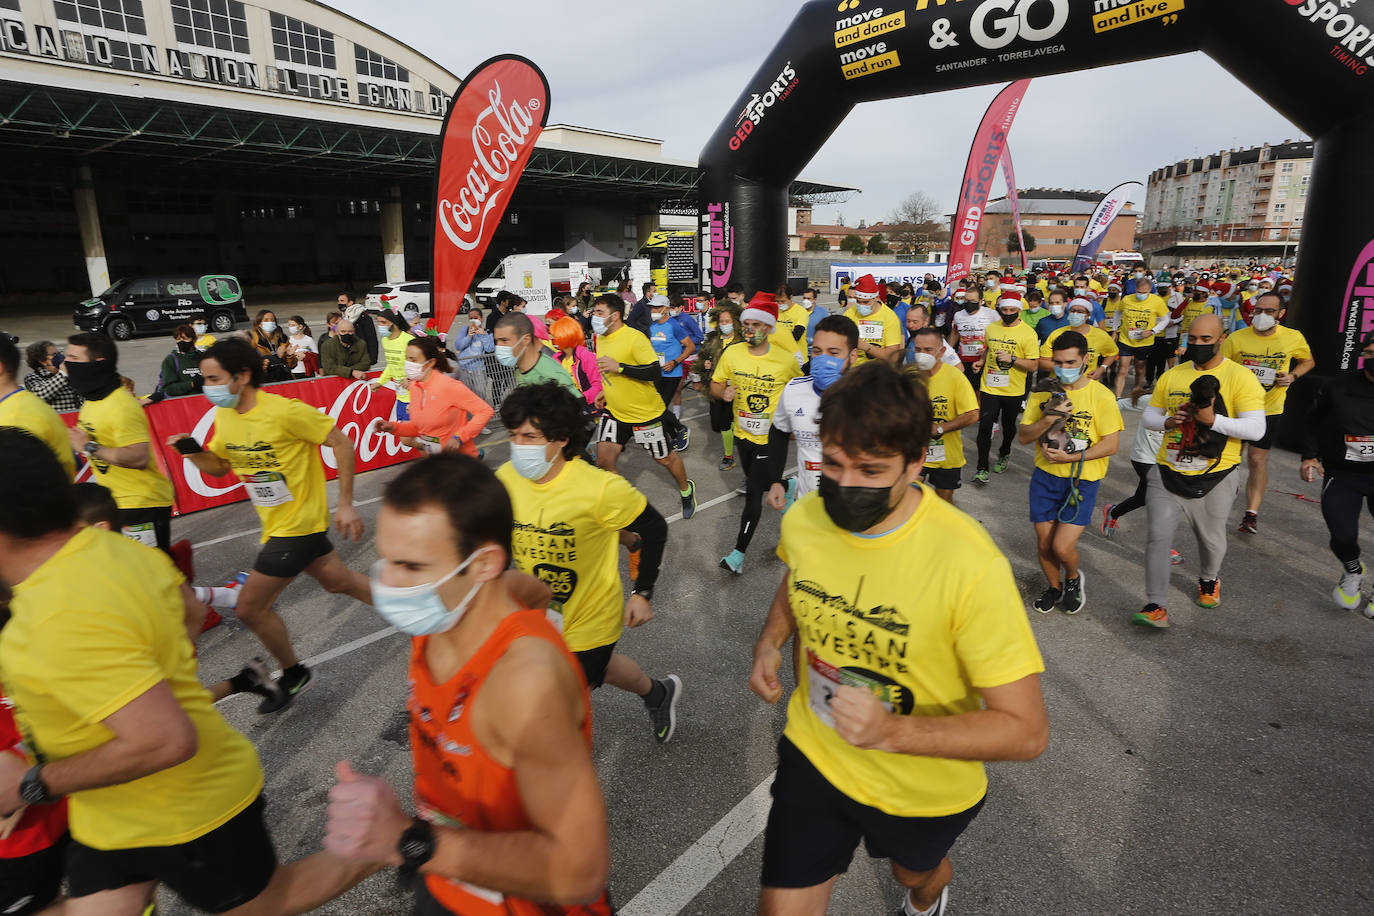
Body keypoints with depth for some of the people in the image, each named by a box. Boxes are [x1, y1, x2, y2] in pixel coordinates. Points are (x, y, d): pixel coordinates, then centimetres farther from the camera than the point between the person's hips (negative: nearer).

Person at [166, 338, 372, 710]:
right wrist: (191, 451, -8)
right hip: (276, 522, 8)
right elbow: (218, 465, 15)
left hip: (297, 523, -8)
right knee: (338, 582, 19)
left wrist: (345, 504, -19)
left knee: (249, 607, -2)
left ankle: (293, 673, 22)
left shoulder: (285, 411, -23)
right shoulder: (225, 417, 2)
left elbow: (341, 443, -18)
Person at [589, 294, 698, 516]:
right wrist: (607, 392, 13)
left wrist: (618, 367, -33)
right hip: (615, 412, 7)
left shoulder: (635, 338, -21)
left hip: (646, 412, -6)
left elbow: (654, 372, -27)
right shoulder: (601, 339, 5)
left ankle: (686, 490, 39)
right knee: (603, 460, -4)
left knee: (665, 457, 12)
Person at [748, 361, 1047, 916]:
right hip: (813, 756, 2)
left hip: (925, 785, -2)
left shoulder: (969, 564, -33)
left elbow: (1026, 730, -27)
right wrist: (770, 642, -9)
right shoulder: (803, 519, -17)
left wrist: (892, 732, -39)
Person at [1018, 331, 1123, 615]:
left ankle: (1073, 578, 25)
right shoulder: (1043, 392, 2)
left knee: (1062, 547, -9)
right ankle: (1054, 587, 37)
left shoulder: (1101, 396, -7)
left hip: (1082, 481, -3)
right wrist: (1049, 419, -17)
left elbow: (1111, 444, -9)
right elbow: (1022, 437, 0)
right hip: (1045, 476, 3)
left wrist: (1069, 457, -17)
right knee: (1044, 543, 9)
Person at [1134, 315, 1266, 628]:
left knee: (1211, 539, 16)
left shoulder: (1240, 378, -8)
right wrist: (1166, 421, -9)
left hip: (1214, 479, -2)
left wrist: (1212, 419, -26)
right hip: (1168, 473, 2)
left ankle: (1209, 580, 48)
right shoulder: (1171, 376, 6)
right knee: (1158, 535, -8)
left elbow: (1256, 429, -14)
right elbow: (1149, 415, 13)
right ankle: (1156, 606, -3)